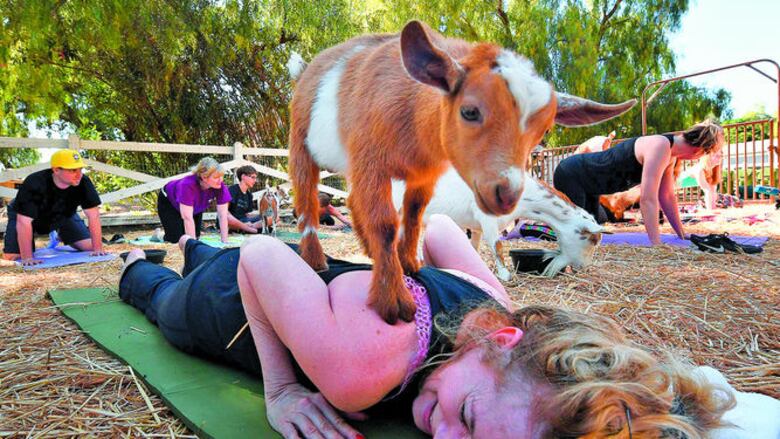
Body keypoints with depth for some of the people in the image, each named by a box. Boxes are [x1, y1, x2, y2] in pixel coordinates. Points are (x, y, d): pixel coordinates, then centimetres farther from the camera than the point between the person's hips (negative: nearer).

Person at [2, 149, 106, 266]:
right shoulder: (34, 184, -36)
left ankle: (59, 235, 25)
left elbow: (93, 215, -26)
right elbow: (24, 222, -37)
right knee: (11, 256, -15)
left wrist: (98, 249, -30)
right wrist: (27, 257, -39)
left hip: (63, 215, 3)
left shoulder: (83, 183, -29)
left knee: (89, 246, -8)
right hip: (22, 216, -3)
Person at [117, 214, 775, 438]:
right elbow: (261, 253, -35)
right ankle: (139, 267, 69)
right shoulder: (361, 368, -50)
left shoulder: (490, 306, -34)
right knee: (163, 299, 38)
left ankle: (196, 248, 74)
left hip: (315, 271, 3)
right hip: (229, 300, -3)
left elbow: (436, 223, -17)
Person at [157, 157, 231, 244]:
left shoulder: (221, 186, -31)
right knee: (176, 239, -12)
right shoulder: (187, 185, -43)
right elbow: (188, 218, -43)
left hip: (196, 208, 5)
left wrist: (225, 242, -30)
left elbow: (223, 216, -28)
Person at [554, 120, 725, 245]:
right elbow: (647, 199, -34)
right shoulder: (660, 147, -29)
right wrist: (657, 245, -34)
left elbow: (668, 197, 8)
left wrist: (683, 235, 9)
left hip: (586, 181, 10)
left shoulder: (671, 153, 0)